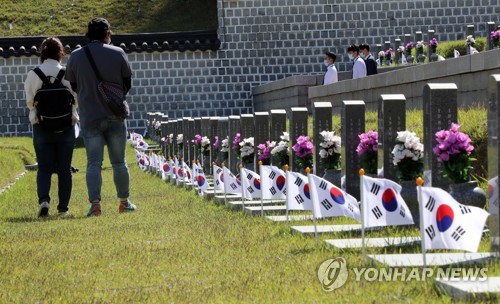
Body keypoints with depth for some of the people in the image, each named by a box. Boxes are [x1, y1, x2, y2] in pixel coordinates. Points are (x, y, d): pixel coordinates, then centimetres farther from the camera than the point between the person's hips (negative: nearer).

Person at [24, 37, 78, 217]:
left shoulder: (32, 75, -5)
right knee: (64, 169, 9)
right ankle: (63, 208, 11)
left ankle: (43, 199, -18)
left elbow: (29, 102, 2)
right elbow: (76, 99, -1)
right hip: (66, 126, 0)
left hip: (41, 126, 0)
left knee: (44, 167, 5)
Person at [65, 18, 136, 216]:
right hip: (115, 117, 0)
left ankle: (95, 204, -13)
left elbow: (73, 85, 9)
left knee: (93, 163, 0)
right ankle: (124, 202, 17)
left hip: (89, 118, 0)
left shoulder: (75, 57, -1)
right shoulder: (117, 54, -3)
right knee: (119, 162, 11)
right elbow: (127, 84, 6)